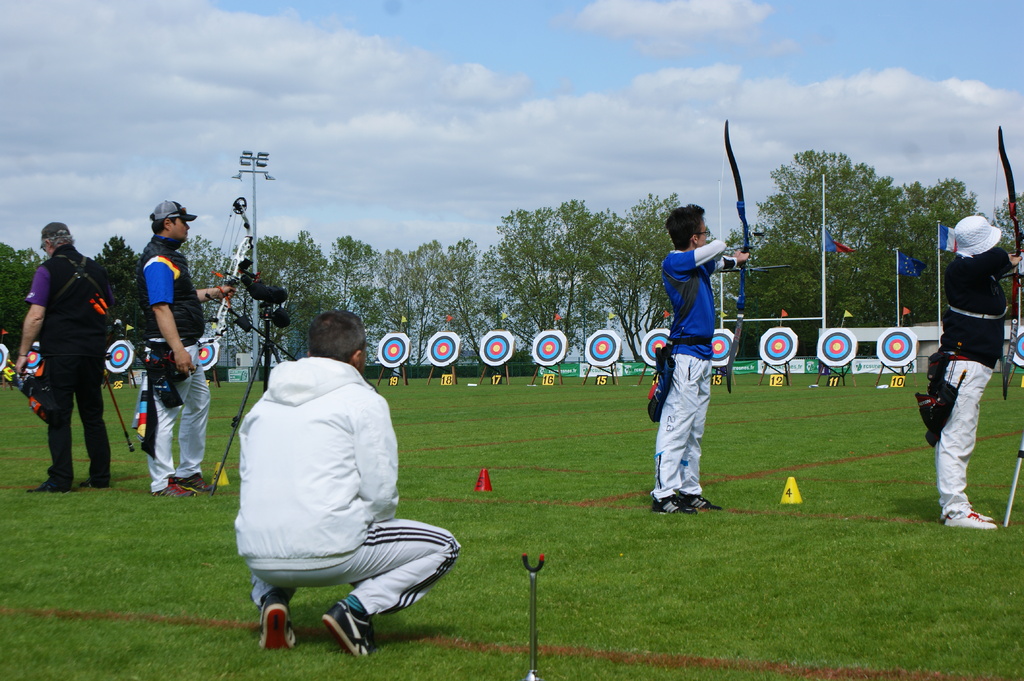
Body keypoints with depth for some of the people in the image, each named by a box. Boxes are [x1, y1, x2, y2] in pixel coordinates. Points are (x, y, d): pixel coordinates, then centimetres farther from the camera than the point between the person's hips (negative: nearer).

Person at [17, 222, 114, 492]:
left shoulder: (48, 270, -6)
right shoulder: (96, 270, 11)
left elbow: (36, 316, -12)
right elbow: (108, 306, 23)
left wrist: (23, 353, -8)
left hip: (60, 352, -5)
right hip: (93, 352, 5)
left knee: (59, 416, -4)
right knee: (93, 415, 12)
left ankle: (60, 479, -9)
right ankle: (100, 475, 13)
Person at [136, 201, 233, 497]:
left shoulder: (170, 256, 19)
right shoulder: (158, 260, -15)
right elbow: (160, 307, -23)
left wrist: (213, 293, 27)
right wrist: (178, 350, -29)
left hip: (187, 347, 12)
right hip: (171, 350, -12)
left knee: (199, 403, 20)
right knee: (166, 411, -8)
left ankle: (188, 472, 28)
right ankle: (162, 482, -6)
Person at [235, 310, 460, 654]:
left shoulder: (264, 403, 17)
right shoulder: (364, 401, 0)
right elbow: (380, 493, -5)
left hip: (257, 557, 6)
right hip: (329, 551, -5)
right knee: (443, 547, 12)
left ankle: (271, 597, 11)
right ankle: (357, 608, -6)